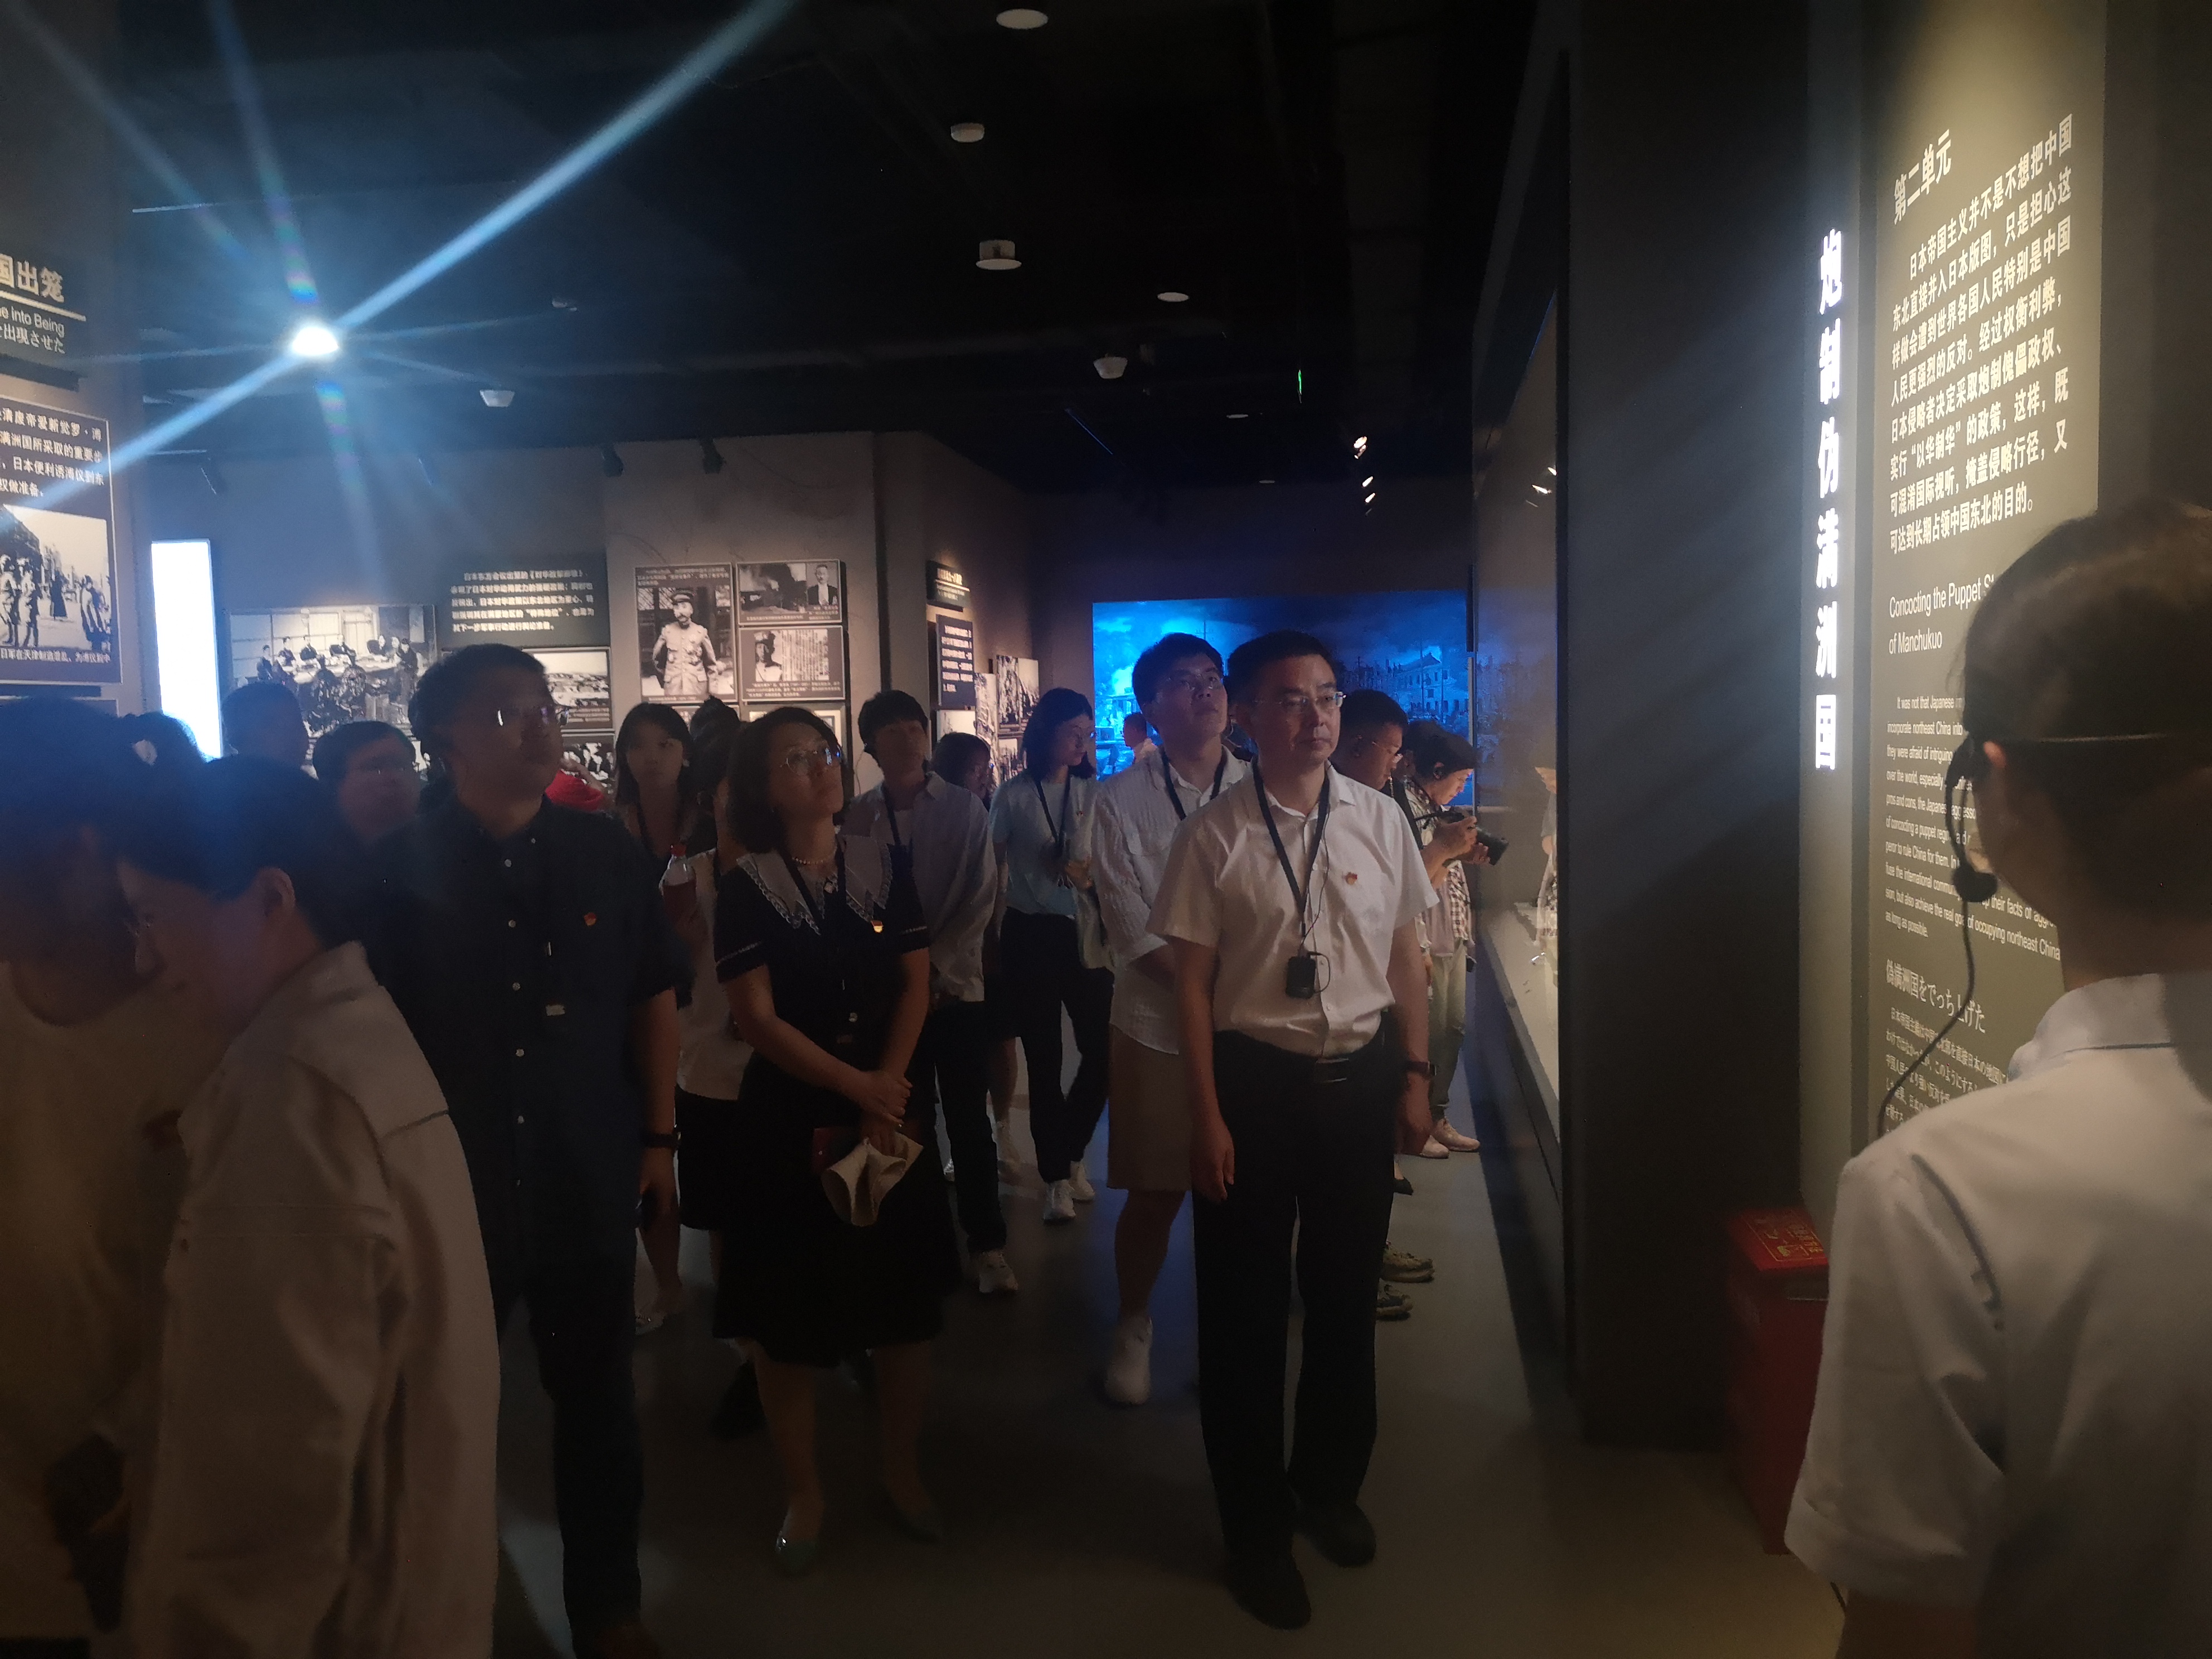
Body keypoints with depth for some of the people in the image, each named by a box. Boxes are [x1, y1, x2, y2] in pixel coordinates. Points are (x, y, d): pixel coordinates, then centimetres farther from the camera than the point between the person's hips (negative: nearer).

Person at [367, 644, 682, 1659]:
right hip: (447, 1179, -1)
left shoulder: (608, 858, -2)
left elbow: (652, 999, 5)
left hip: (588, 1175, 2)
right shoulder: (399, 870, -8)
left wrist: (659, 1136, 3)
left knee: (595, 1393, 14)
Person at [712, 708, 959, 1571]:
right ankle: (803, 1492, 21)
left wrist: (886, 1095, -11)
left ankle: (903, 1470, 28)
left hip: (893, 1110, 3)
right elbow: (758, 1019, -10)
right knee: (792, 1314, 4)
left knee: (907, 1297, 9)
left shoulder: (885, 872, 4)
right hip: (790, 1119, -3)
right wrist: (856, 1086, -15)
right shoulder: (746, 889, -5)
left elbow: (916, 988, 0)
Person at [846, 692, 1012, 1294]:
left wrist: (935, 971, -12)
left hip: (956, 986, -1)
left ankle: (987, 1246, 13)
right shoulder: (859, 817, 1)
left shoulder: (966, 809, -1)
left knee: (969, 1120, 2)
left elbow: (980, 900, -4)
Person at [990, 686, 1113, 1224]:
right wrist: (990, 930, 2)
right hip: (1031, 935, -2)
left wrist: (1092, 875, -14)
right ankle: (1056, 1175, 19)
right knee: (1044, 1057, 5)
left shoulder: (1095, 792, 2)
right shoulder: (1014, 796, -4)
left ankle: (1069, 1154, 25)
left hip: (1086, 933, 2)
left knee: (1102, 1050, 0)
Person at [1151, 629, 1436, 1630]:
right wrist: (1206, 1115, -9)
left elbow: (1406, 957, 8)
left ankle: (1330, 1484, 43)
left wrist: (1414, 1077, 6)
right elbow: (1192, 982, -7)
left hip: (1361, 1075, 3)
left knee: (1346, 1293, 17)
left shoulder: (1379, 821, 1)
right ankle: (1256, 1527, 30)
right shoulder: (1214, 836, -8)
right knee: (1244, 1304, 8)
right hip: (1253, 1075, -3)